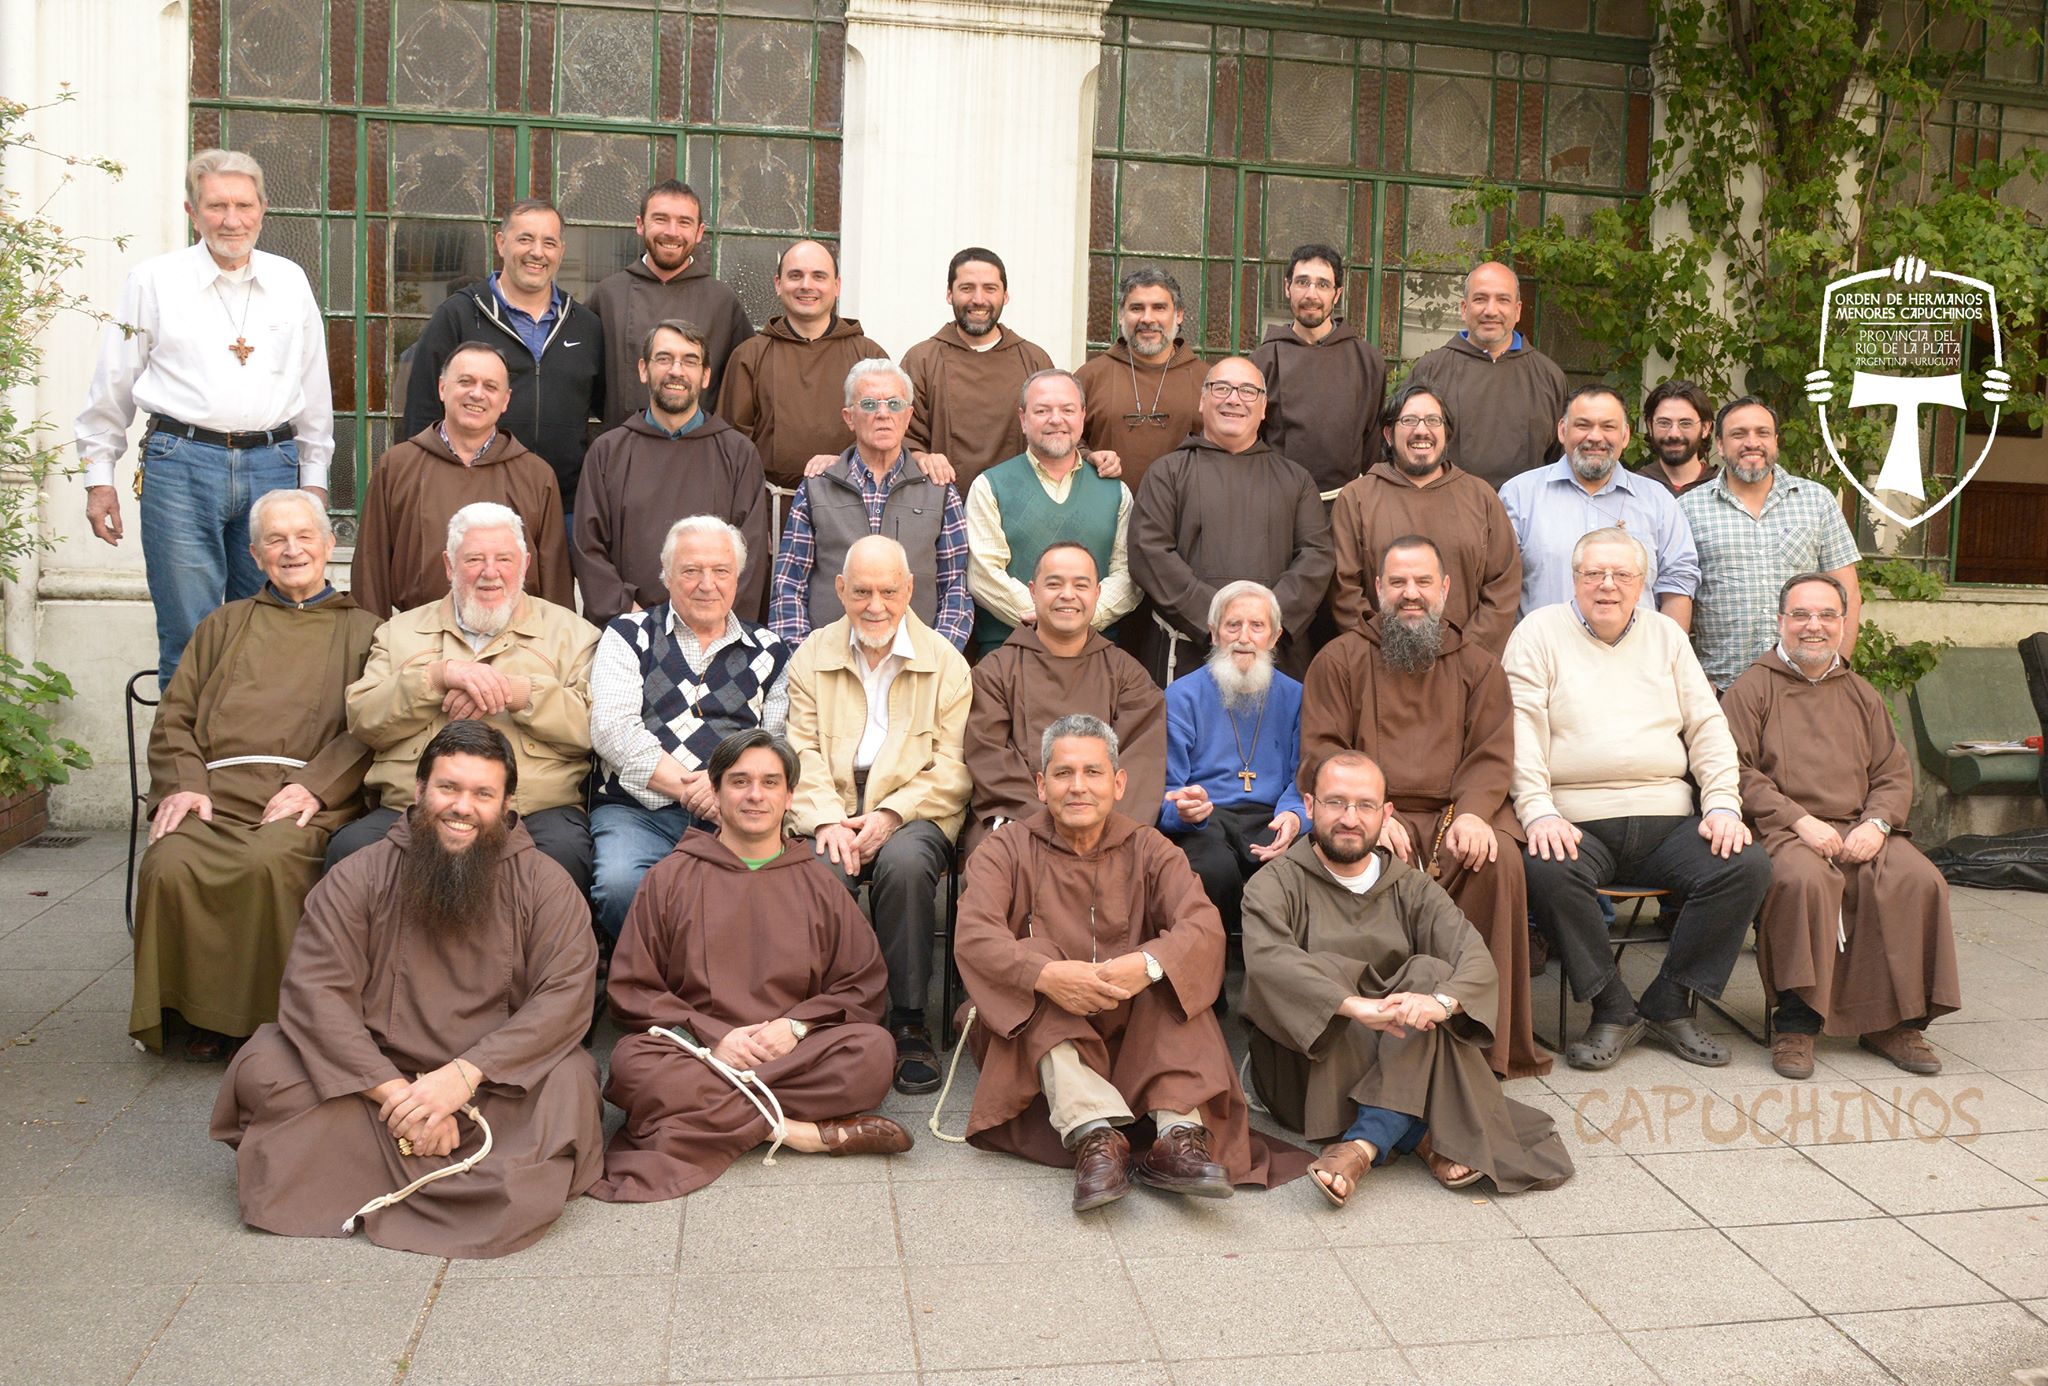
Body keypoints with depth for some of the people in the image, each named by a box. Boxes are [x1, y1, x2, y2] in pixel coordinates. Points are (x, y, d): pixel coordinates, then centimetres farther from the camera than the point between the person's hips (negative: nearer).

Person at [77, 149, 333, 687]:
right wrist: (99, 477, 7)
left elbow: (314, 388, 17)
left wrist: (314, 476, 14)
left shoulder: (290, 281, 12)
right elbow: (112, 386, 9)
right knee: (189, 637, -2)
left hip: (272, 464, 2)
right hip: (182, 465, -2)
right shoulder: (153, 280, 5)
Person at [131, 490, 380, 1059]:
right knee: (168, 866, -30)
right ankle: (197, 1012, -11)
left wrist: (315, 786, -13)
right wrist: (183, 784, -1)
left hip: (307, 798, -3)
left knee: (273, 862, -36)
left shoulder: (362, 630, 20)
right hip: (215, 792, 3)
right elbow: (174, 718, 19)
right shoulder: (226, 624, 31)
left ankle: (271, 1015, -19)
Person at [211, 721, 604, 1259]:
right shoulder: (359, 878, -1)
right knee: (263, 1068, -22)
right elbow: (315, 991, -12)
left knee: (570, 1082, -31)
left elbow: (566, 997, -12)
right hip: (374, 1073, 2)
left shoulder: (544, 885, -2)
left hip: (496, 1084, -1)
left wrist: (464, 1074, -25)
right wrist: (395, 1092, -24)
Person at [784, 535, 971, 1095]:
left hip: (914, 811, -1)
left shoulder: (945, 661, 9)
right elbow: (802, 753, 4)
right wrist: (828, 818, -14)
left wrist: (890, 814, -15)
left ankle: (908, 1022, -18)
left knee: (904, 862, -34)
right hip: (832, 806, 1)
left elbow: (953, 767, 0)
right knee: (822, 870, -32)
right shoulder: (812, 656, 14)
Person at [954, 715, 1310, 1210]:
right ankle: (1094, 1134, -43)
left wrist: (1148, 965, -34)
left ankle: (1180, 1135, -36)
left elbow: (1205, 927, -12)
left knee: (1170, 972, -23)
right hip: (1034, 1031, -1)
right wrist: (1046, 974, -35)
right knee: (1034, 960, -27)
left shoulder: (1149, 852, 7)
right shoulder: (1007, 849, 3)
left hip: (1135, 1033, 1)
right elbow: (973, 937, -16)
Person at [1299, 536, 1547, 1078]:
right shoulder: (1340, 660, 14)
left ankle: (1489, 1038, -20)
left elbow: (1491, 756, 7)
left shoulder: (1478, 665, 20)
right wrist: (1367, 814, -15)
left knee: (1501, 859, -30)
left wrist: (1472, 812, -15)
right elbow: (1321, 754, 3)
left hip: (1455, 815, 2)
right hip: (1371, 816, -2)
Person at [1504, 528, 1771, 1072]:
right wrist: (1539, 813, -19)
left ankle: (1668, 1005, -5)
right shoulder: (1539, 632, 7)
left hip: (1668, 819, 4)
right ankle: (1613, 1010, -14)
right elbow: (1522, 730, -5)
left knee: (1747, 865, -20)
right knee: (1546, 873, -34)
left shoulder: (1665, 634, 19)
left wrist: (1723, 805, 0)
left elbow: (1707, 726, 15)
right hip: (1576, 822, -4)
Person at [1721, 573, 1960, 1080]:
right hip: (1781, 830, -4)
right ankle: (1797, 1025, -24)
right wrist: (1800, 820, -15)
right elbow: (1736, 771, -4)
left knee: (1918, 879, -24)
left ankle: (1892, 1022, -10)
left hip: (1859, 831, 4)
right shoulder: (1752, 688, 7)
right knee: (1804, 878, -36)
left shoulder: (1860, 694, 23)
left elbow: (1894, 773, 16)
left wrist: (1875, 823, -5)